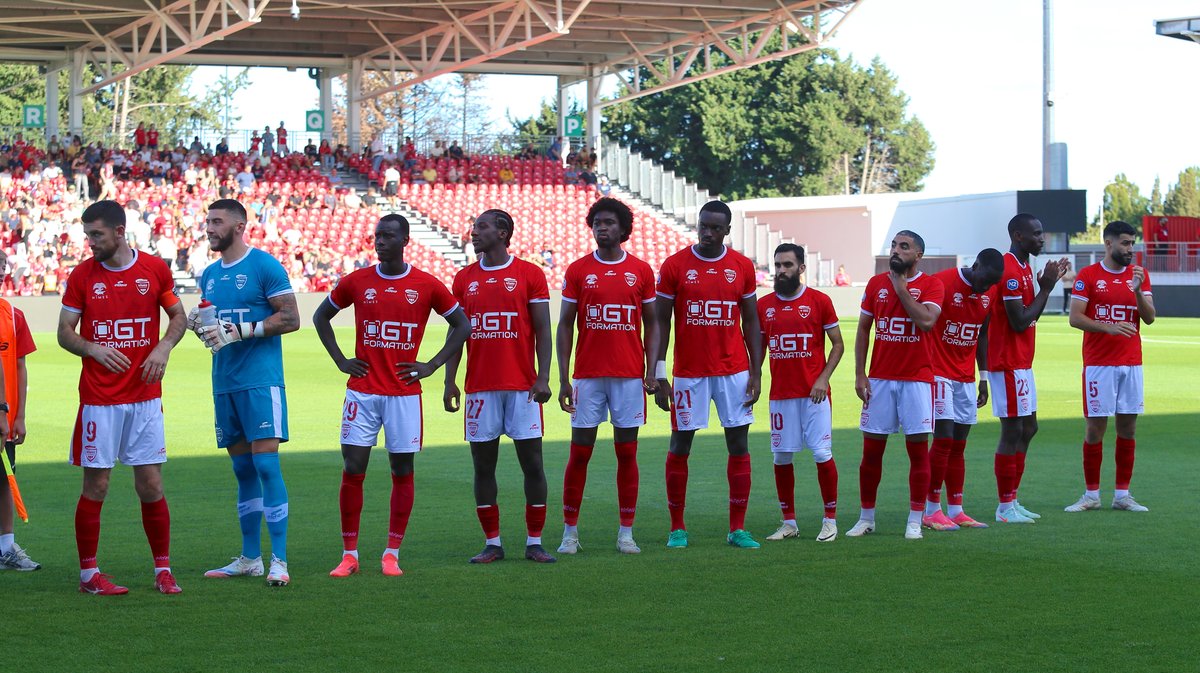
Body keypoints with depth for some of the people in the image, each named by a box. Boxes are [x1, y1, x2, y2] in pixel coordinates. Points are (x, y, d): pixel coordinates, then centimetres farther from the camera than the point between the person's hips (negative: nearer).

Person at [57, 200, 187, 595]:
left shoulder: (155, 269, 3)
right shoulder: (81, 275, 1)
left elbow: (178, 316, 14)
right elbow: (64, 332, 3)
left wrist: (164, 347, -5)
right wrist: (94, 349, -16)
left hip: (145, 397, 1)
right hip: (98, 399, -1)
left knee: (151, 485, 2)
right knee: (95, 485, 0)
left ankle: (163, 570, 13)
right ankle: (88, 573, 9)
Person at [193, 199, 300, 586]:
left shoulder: (264, 266, -6)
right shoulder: (210, 275, 16)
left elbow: (290, 319, -10)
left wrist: (241, 331, -18)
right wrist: (198, 325, 2)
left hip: (260, 380, -7)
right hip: (224, 381, 7)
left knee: (266, 464, -11)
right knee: (242, 470, 11)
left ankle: (279, 561, -9)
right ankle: (250, 558, 16)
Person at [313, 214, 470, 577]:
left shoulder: (427, 285, 0)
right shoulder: (356, 282, 4)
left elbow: (462, 325, 9)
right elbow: (321, 316, 18)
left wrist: (431, 365, 1)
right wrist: (340, 360, 8)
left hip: (405, 393, -1)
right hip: (362, 390, 1)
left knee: (402, 471, 2)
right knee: (352, 470, -3)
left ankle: (392, 554, 11)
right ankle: (349, 555, 5)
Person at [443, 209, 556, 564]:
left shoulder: (529, 275, 0)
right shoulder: (464, 279, 9)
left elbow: (543, 331, 0)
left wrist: (543, 378, -9)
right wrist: (449, 381, 4)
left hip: (522, 387, -3)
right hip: (480, 387, 3)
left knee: (532, 463, -1)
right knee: (483, 464, 3)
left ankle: (534, 542, 7)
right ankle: (492, 544, 11)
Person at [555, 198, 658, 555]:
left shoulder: (641, 270, 5)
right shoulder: (578, 270, 4)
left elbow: (651, 324, 9)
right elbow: (564, 326, 5)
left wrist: (651, 372, -2)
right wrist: (563, 378, -2)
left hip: (629, 375, 0)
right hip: (588, 375, 0)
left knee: (627, 452, 3)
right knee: (579, 452, 1)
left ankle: (626, 533, 9)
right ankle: (570, 532, 9)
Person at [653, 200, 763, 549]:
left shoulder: (742, 266, 4)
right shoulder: (675, 266, -2)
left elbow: (751, 321, 8)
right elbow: (661, 322, 0)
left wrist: (756, 372, 1)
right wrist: (659, 375, -5)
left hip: (734, 371, 2)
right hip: (689, 373, -2)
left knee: (739, 445, 1)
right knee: (680, 447, 2)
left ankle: (738, 529, 7)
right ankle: (677, 528, 13)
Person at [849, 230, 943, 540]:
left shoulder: (931, 285, -2)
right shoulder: (876, 283, 7)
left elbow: (926, 320, -20)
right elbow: (863, 330, 10)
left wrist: (900, 286, -12)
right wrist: (859, 374, 2)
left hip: (916, 379, -3)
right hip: (880, 378, 3)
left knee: (918, 449, -2)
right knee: (871, 450, 5)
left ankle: (915, 521, 5)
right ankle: (866, 518, 15)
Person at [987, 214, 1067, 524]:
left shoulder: (1024, 268, 15)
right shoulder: (1010, 271, -17)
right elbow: (1019, 322, -20)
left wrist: (1047, 285, 7)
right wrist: (1046, 287, -12)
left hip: (1021, 364, 11)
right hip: (1009, 364, -11)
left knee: (1027, 428, 13)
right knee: (1013, 431, -7)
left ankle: (1011, 501, 19)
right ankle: (1005, 507, -1)